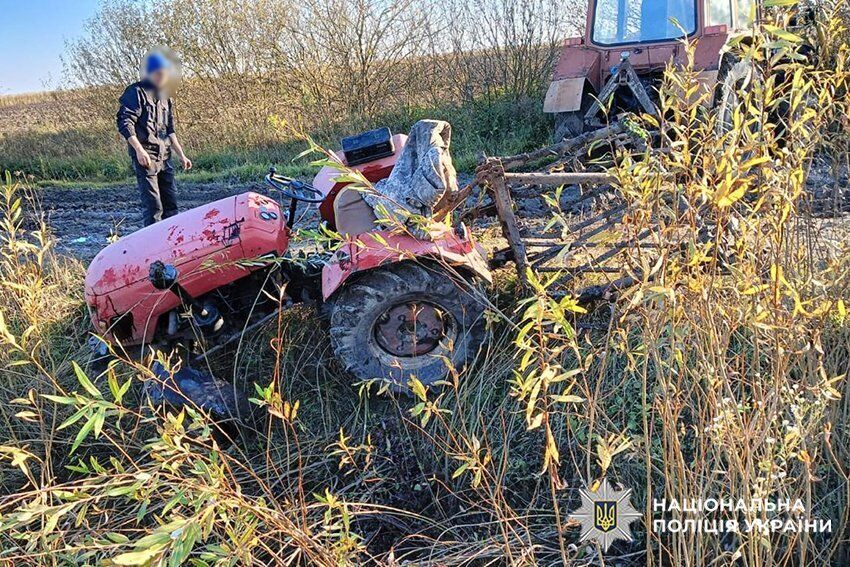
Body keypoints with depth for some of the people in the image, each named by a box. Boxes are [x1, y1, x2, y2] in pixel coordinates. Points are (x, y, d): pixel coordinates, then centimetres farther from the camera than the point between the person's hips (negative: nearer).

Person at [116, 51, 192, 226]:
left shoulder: (165, 97, 20)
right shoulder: (137, 92, -4)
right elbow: (125, 123, -12)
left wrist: (181, 155, 17)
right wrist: (139, 150, -21)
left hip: (164, 158, 8)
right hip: (145, 157, -8)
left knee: (171, 204, 8)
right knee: (153, 205, -12)